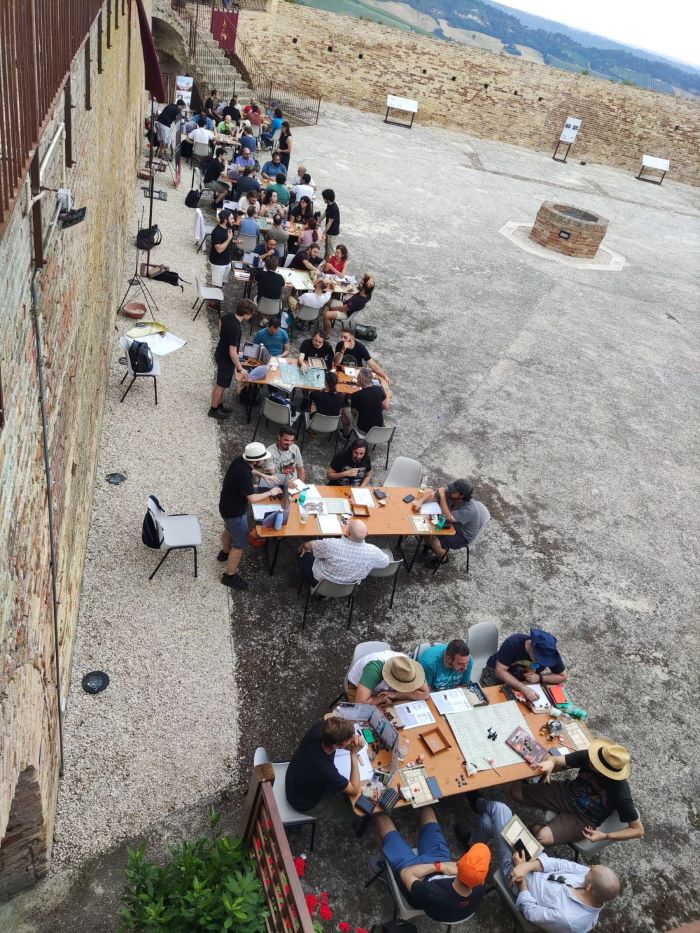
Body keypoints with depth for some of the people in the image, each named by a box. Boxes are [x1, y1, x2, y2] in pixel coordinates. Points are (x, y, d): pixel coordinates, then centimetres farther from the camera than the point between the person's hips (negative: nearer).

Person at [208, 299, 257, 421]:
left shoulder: (228, 315, -9)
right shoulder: (236, 329, -36)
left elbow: (220, 322, 16)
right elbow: (232, 353, -31)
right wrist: (240, 369, -21)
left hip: (220, 353, 9)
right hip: (226, 359, -9)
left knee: (221, 384, 24)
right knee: (221, 385, 11)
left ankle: (219, 405, 40)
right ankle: (213, 410, 27)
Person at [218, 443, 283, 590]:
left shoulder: (241, 460, -10)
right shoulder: (244, 474, -37)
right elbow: (252, 498, -35)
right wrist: (271, 492, -23)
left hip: (228, 505, 9)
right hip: (234, 512, -9)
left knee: (229, 530, 35)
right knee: (240, 545, 7)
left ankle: (225, 553, 62)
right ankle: (230, 576, 22)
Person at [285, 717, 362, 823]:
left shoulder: (320, 728, -30)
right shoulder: (325, 770, -44)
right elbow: (355, 790, -26)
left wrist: (354, 740, -29)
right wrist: (354, 754, -32)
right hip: (305, 803, -5)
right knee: (352, 813, 12)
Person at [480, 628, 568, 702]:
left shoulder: (550, 653, -25)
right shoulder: (513, 643, -34)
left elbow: (563, 677, -12)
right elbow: (500, 671, -32)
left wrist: (540, 678, -28)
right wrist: (523, 688, -44)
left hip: (522, 679, 3)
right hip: (496, 672, -3)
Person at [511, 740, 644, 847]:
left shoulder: (621, 794, -30)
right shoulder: (588, 756, -24)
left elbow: (638, 830, -17)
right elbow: (556, 759, -17)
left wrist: (605, 836, -24)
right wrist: (550, 763, -42)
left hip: (583, 819, -3)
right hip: (567, 793, 3)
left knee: (543, 838, -26)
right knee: (516, 791, -3)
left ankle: (536, 829, 8)